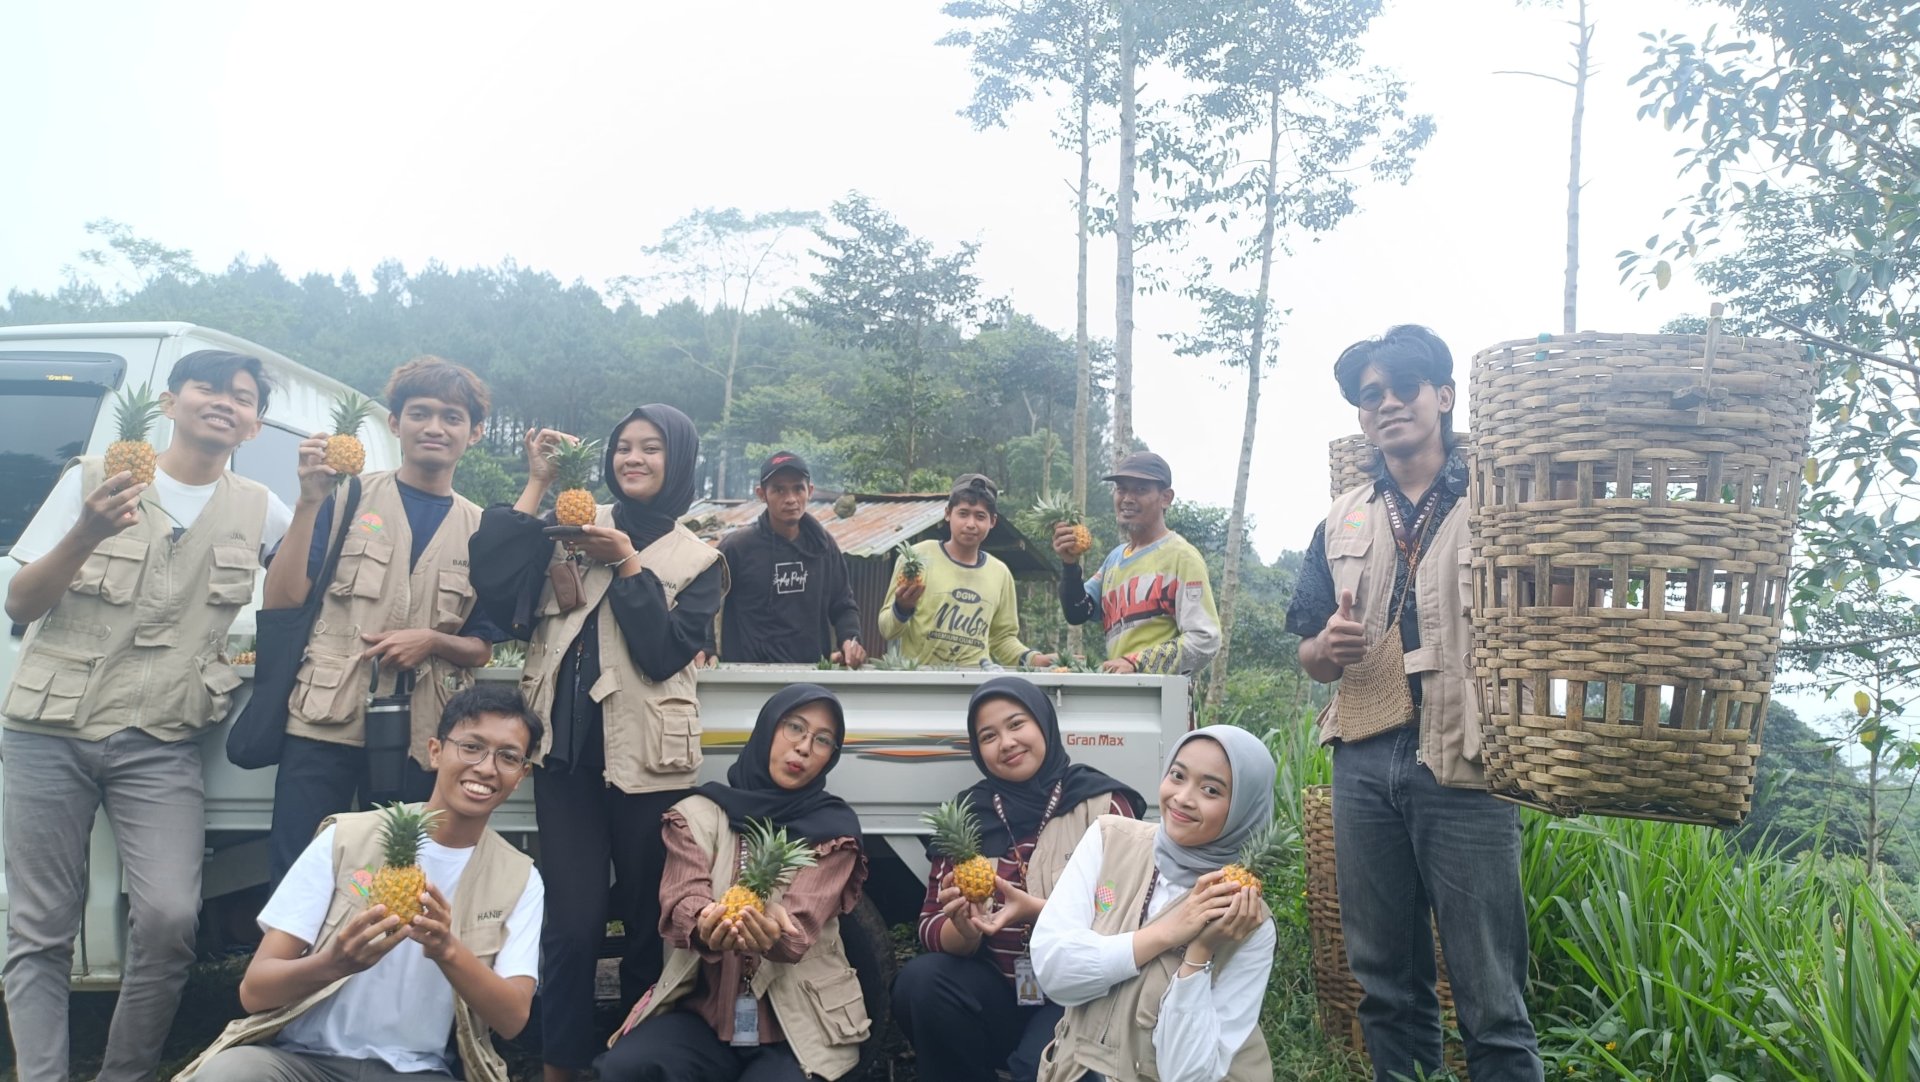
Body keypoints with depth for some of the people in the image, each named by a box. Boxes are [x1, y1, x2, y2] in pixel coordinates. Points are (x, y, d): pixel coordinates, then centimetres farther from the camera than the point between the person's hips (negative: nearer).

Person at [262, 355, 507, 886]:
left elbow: (481, 648, 12)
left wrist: (431, 641, -9)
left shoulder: (481, 529, 9)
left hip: (418, 739, 2)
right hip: (324, 725, -2)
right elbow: (281, 599, -4)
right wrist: (310, 503, -13)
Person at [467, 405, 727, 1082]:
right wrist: (536, 486, -5)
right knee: (573, 922, -1)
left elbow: (664, 653, -8)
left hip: (647, 760, 0)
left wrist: (626, 566, -13)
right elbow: (490, 582, -6)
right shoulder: (571, 526, 9)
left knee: (649, 922, 10)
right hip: (567, 752, 1)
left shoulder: (699, 561, 6)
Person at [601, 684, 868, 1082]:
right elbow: (682, 899, -13)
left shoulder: (835, 829, -2)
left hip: (800, 1018, -1)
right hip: (704, 1007, 1)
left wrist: (775, 936, -40)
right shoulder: (699, 814, 1)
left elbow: (802, 923, -15)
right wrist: (704, 928, -38)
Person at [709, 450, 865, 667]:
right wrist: (706, 650, -12)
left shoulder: (823, 545, 6)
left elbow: (842, 606, 14)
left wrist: (850, 640, -5)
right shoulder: (736, 546, -6)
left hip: (812, 672, 3)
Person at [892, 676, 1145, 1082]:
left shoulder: (1104, 803, -3)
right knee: (919, 982, -24)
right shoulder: (968, 810, 5)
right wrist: (964, 930, -21)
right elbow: (931, 927, 3)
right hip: (998, 989, 4)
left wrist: (1037, 911, -24)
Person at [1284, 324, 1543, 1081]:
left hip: (1463, 763, -4)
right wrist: (1329, 647, -5)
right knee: (1385, 983, 14)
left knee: (1489, 996, -1)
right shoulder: (1342, 522, 16)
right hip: (1363, 762, 4)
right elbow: (1311, 659, 17)